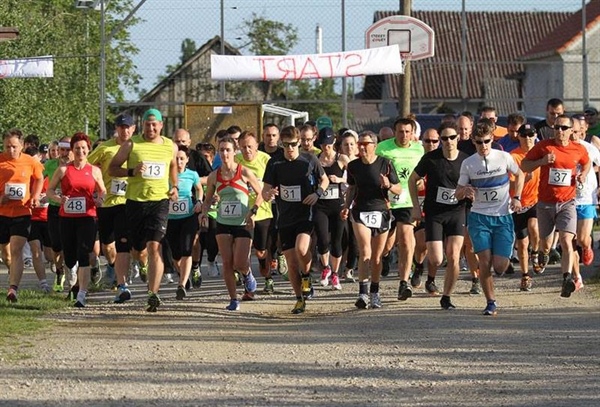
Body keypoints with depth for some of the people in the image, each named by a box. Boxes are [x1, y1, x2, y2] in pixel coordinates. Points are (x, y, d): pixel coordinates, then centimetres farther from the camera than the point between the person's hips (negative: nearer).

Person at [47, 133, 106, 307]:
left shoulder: (95, 171, 6)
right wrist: (58, 198, -13)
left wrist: (100, 199, -7)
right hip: (67, 217, 1)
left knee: (83, 254, -14)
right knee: (69, 258, 7)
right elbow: (49, 190, 7)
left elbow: (102, 191, 15)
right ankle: (77, 280, 40)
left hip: (87, 217, -1)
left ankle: (82, 294, -16)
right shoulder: (63, 169, 4)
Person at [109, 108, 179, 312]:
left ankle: (153, 294, -19)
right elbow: (112, 169, 3)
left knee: (154, 246, -15)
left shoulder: (170, 147, 8)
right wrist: (132, 171, -15)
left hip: (159, 201, -1)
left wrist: (175, 187, 13)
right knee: (137, 247, 10)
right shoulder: (131, 145, 1)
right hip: (135, 201, 1)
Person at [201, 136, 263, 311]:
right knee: (227, 263, -4)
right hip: (223, 224, 3)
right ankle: (233, 299, 6)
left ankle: (248, 275, 27)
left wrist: (252, 212, -12)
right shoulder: (214, 176, 3)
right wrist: (204, 212, -5)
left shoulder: (244, 172, -6)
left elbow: (261, 193, 1)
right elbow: (208, 199, 15)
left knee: (239, 264, -9)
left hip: (243, 224, -3)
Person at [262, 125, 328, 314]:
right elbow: (265, 192, 3)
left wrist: (317, 193, -6)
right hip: (285, 219, 2)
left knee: (301, 248, -28)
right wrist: (269, 194, -22)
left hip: (307, 215, -2)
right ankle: (300, 299, 19)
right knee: (291, 263, 2)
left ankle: (306, 277, 2)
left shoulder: (309, 160, 0)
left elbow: (324, 180, 14)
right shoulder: (274, 164, 1)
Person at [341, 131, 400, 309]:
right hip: (360, 212, 0)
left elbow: (399, 189, 3)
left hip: (381, 212, 0)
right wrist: (346, 207, 5)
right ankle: (363, 293, -19)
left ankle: (375, 293, 18)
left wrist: (388, 185, -18)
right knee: (365, 252, -16)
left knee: (377, 256, 5)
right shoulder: (353, 166, 5)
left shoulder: (385, 164, -2)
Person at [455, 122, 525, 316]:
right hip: (479, 217, 0)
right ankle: (491, 302, -1)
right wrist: (465, 191, -19)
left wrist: (516, 197, 4)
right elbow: (458, 194, 4)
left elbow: (519, 174, 17)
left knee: (500, 266, -7)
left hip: (503, 217, 0)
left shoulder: (504, 157, -2)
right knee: (485, 261, -14)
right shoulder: (468, 164, -1)